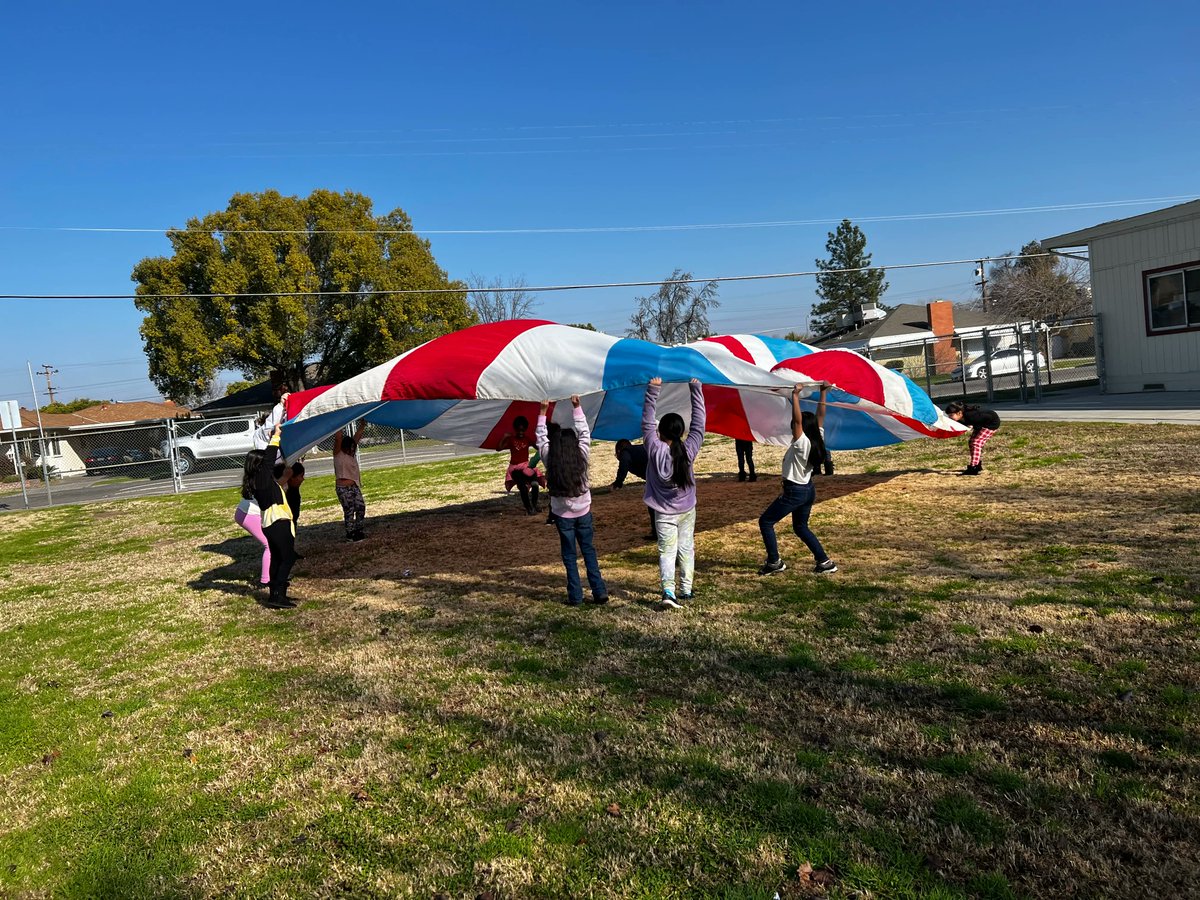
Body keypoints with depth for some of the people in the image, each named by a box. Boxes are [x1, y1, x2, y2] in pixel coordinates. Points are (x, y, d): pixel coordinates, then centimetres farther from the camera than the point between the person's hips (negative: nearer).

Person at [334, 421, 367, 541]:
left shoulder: (352, 454, 12)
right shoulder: (338, 454, -6)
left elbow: (358, 436, 10)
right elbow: (338, 438, -18)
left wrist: (361, 424, 5)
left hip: (354, 486, 7)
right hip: (343, 488, -7)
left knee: (361, 507, 4)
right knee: (349, 511, -4)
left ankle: (358, 530, 18)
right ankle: (350, 534, 5)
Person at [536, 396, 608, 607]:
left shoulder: (550, 460, -11)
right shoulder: (582, 456, -11)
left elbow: (541, 438, 1)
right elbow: (584, 433, 1)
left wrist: (543, 412, 6)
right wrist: (577, 407, 4)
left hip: (562, 513, -1)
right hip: (583, 511, 1)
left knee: (569, 555, 8)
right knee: (588, 550, 13)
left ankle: (575, 596, 8)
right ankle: (599, 592, 11)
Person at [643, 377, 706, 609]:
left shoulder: (655, 449, -17)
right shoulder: (689, 449, -14)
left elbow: (647, 422, -11)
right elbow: (699, 422, -7)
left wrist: (652, 391, -8)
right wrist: (696, 389, -1)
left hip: (664, 513, -2)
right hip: (687, 510, 2)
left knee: (667, 552, 0)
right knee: (686, 549, 15)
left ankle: (668, 590, -17)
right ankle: (686, 590, 21)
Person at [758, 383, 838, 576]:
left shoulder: (801, 443, -21)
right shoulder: (817, 440, -1)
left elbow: (798, 419, -32)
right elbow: (820, 417, 5)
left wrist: (795, 395, -32)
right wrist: (823, 393, 2)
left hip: (794, 491, -9)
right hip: (808, 490, 9)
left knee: (765, 521, 3)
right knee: (801, 527, 22)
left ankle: (774, 562, 6)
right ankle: (824, 562, 18)